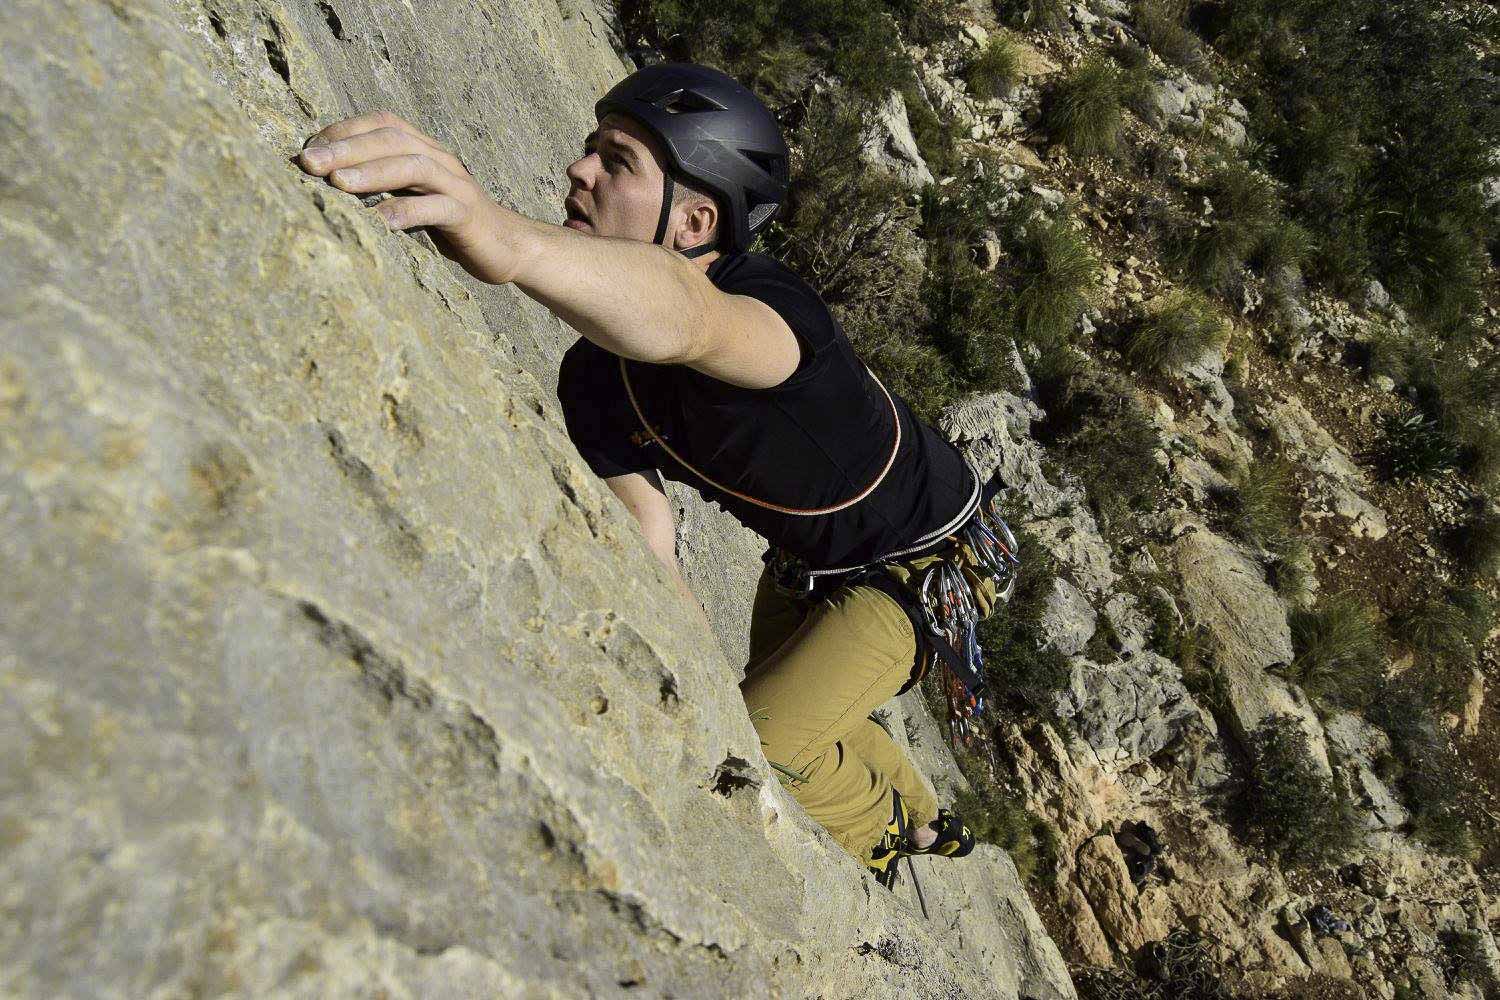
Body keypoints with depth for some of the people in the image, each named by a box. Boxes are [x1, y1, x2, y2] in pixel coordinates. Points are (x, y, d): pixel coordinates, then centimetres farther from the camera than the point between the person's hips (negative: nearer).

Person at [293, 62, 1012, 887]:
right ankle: (927, 830, 60)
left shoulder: (769, 303, -40)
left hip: (921, 564, -7)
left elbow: (676, 320, -66)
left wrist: (503, 237, -84)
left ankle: (880, 833, 20)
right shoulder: (592, 381, -17)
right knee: (789, 721, 26)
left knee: (760, 746, -19)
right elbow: (649, 540, -14)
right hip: (806, 560, 8)